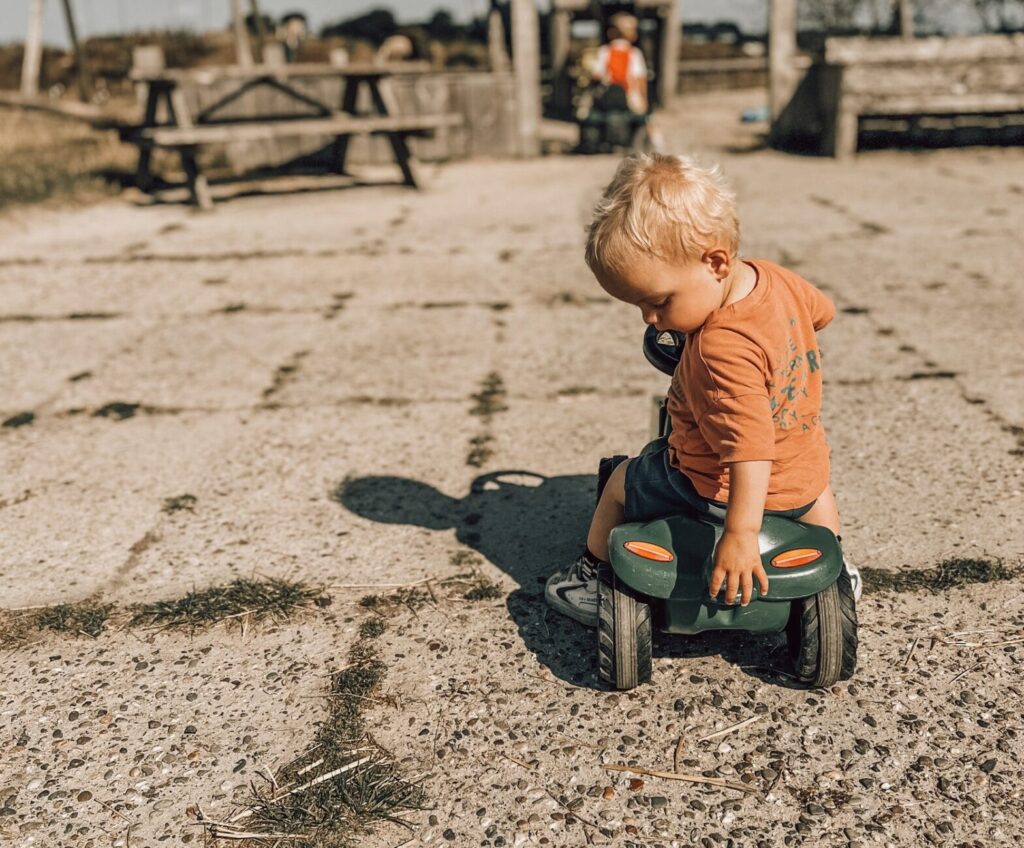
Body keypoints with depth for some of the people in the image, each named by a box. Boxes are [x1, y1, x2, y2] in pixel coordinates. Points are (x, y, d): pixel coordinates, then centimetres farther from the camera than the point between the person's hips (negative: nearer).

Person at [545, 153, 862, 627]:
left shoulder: (724, 349, -35)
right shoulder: (776, 277, -10)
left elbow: (751, 447, -37)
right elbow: (822, 312, 13)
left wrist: (741, 533, -33)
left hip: (713, 491, -7)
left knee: (621, 482, 18)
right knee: (816, 481, 43)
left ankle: (593, 576, 37)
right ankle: (836, 569, 54)